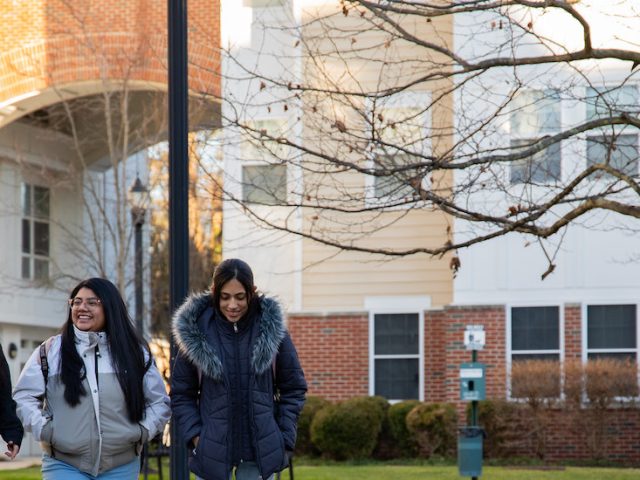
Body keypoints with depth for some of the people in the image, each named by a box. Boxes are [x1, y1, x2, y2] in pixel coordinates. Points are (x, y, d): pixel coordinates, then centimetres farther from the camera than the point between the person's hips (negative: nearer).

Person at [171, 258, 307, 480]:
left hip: (260, 451, 0)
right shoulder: (197, 332, -4)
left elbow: (293, 389, 6)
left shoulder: (272, 329, -2)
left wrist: (285, 439, -1)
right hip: (212, 451, 0)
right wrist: (194, 435, -8)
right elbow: (181, 394, 3)